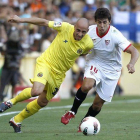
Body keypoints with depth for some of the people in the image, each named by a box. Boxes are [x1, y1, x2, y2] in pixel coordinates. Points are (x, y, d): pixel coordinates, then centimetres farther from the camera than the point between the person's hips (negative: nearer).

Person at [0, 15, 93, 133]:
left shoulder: (88, 44, -14)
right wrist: (21, 20, -9)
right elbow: (44, 22, -8)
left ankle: (17, 120, 32)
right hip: (46, 62, -4)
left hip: (58, 74, 4)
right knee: (37, 91, -29)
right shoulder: (65, 28, -20)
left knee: (43, 102, 11)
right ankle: (12, 102, -2)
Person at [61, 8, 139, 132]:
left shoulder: (115, 35, -25)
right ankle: (72, 112, -7)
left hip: (111, 70, -1)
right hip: (95, 64, 1)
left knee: (98, 104, 1)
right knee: (86, 86, -31)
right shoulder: (90, 31, -14)